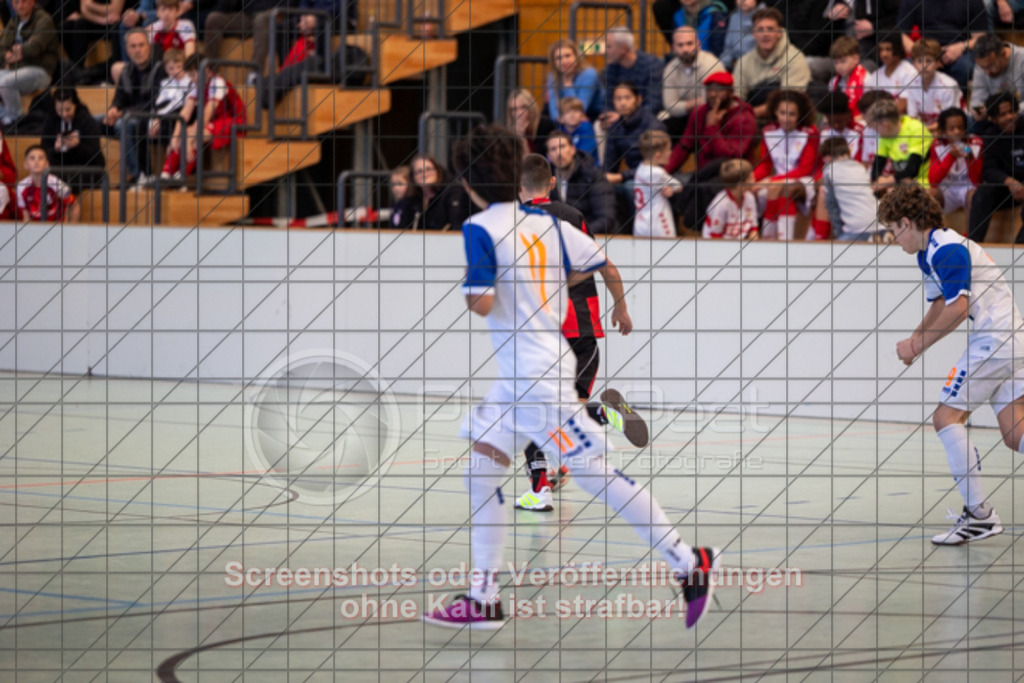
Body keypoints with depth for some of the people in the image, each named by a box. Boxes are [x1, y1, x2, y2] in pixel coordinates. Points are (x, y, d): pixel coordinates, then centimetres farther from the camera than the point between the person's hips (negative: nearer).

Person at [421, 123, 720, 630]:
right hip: (517, 378, 9)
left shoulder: (479, 230, -14)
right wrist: (620, 305, 32)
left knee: (596, 475, -5)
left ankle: (689, 564, -2)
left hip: (537, 378, -9)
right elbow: (597, 261, 13)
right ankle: (483, 600, 12)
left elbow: (482, 303, -21)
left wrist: (469, 285, 2)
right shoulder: (543, 222, 8)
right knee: (482, 471, 11)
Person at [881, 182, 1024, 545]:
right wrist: (914, 342, 16)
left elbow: (958, 308, -22)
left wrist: (918, 344, -12)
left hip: (993, 339, -10)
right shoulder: (928, 253, 18)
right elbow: (940, 304, 30)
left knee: (947, 416, -8)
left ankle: (979, 515, -10)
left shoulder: (947, 249, -14)